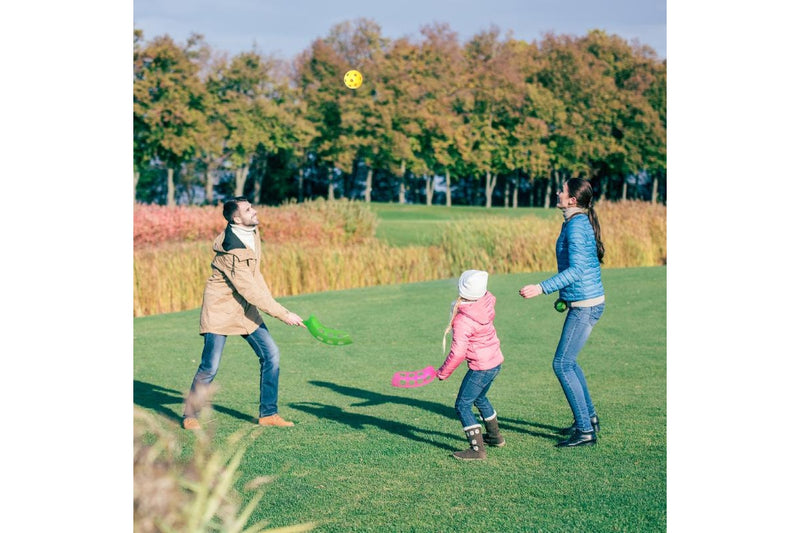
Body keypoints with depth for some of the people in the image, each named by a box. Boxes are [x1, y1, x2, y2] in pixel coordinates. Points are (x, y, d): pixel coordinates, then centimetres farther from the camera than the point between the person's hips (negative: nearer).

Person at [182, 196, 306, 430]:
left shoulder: (252, 231, -1)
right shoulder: (231, 251, -28)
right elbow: (250, 291, -29)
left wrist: (272, 303, 16)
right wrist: (284, 314, -28)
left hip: (245, 309, 8)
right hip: (220, 310, -8)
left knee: (271, 354, 0)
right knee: (210, 367, -7)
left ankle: (268, 413, 9)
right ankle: (190, 414, 14)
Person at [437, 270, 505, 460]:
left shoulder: (462, 321, -26)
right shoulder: (486, 302, -6)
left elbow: (458, 353, -27)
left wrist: (443, 372, -13)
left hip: (481, 368, -9)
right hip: (495, 361, 9)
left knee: (463, 405, -3)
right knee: (479, 398, 29)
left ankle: (477, 448, -8)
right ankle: (495, 436, 43)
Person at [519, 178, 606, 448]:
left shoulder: (576, 226, -19)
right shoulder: (581, 222, 12)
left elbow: (576, 270, -26)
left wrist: (542, 288, -32)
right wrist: (564, 297, 27)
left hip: (584, 306, -10)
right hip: (587, 303, 10)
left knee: (562, 364, -7)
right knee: (568, 362, 18)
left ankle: (585, 430, -3)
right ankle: (589, 418, 27)